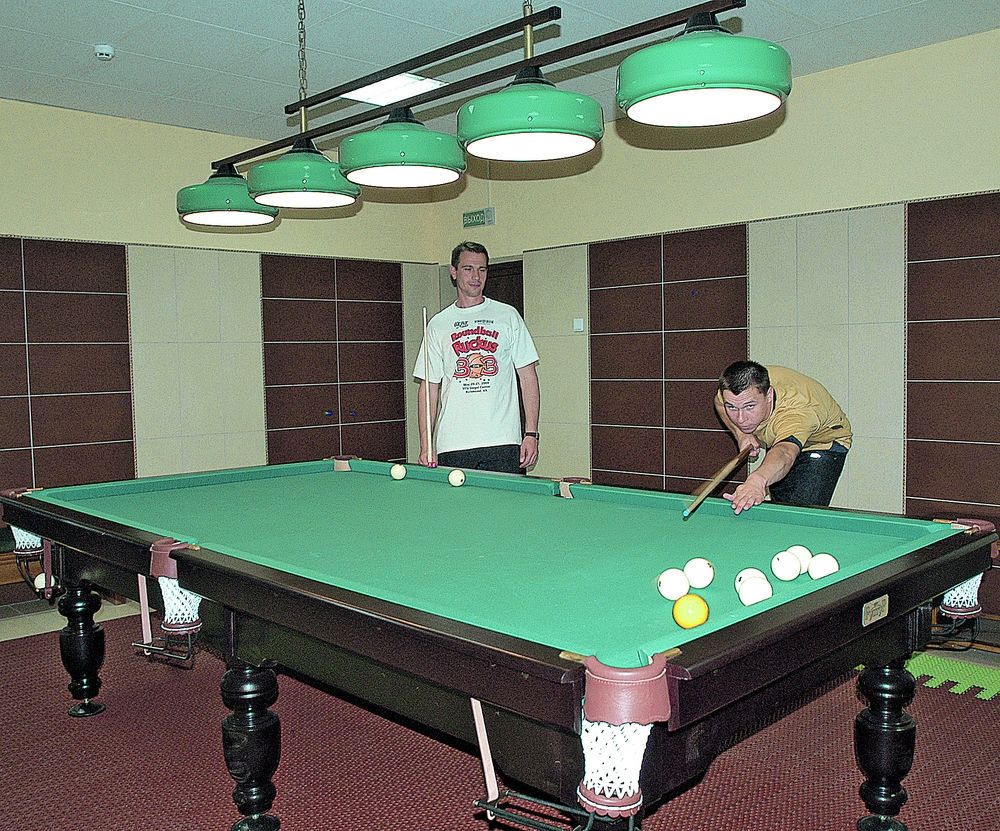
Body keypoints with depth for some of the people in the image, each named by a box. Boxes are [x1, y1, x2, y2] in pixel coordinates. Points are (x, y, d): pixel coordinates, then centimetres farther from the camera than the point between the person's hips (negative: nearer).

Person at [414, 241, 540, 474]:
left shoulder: (508, 316, 7)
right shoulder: (438, 324, 9)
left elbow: (528, 377, 6)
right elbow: (429, 387, 8)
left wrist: (531, 433, -3)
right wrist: (425, 445, -1)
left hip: (503, 443, -1)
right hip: (452, 446, 1)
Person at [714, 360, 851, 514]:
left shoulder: (796, 411, -46)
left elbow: (784, 453, -67)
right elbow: (719, 402, -1)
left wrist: (758, 480, -88)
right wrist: (741, 434, -19)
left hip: (824, 442, -6)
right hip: (776, 437, 6)